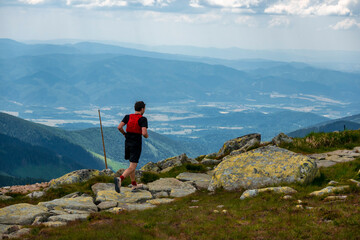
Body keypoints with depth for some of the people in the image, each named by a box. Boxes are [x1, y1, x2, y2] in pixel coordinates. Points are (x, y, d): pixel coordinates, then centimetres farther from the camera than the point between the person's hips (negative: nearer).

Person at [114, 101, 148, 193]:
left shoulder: (128, 117, 2)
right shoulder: (143, 119, -12)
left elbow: (119, 127, -7)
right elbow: (144, 133, -21)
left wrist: (124, 134, 11)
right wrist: (147, 136, 2)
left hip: (127, 143, 6)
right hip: (136, 145, -6)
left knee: (132, 164, 21)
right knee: (132, 167, -8)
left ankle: (134, 185, 30)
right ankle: (119, 179, -32)